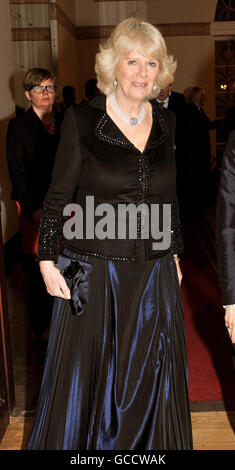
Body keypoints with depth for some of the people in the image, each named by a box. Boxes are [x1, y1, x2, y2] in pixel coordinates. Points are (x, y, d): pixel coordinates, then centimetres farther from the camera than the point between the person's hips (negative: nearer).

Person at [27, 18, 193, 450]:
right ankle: (77, 442, 36)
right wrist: (47, 261, -8)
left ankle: (140, 444, 38)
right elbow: (58, 196, -5)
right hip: (93, 274, -3)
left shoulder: (165, 122, 5)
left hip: (155, 275, 4)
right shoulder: (82, 120, -7)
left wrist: (174, 253, 14)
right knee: (85, 379, 11)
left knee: (149, 378, 15)